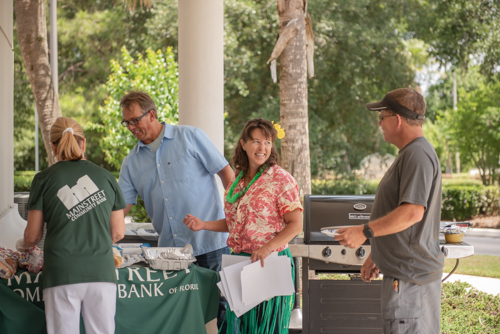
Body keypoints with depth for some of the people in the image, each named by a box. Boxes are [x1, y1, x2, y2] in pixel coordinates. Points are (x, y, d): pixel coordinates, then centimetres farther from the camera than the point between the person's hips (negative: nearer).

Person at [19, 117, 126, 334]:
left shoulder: (44, 179, 3)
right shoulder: (106, 177, 8)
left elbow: (33, 235, 5)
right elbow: (118, 233, 11)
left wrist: (24, 245, 28)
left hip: (62, 273, -1)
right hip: (101, 270, 2)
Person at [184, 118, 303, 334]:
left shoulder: (280, 179, -9)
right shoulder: (237, 180, 11)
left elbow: (295, 224, -12)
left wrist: (268, 247, -24)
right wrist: (203, 225, 7)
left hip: (270, 263, -6)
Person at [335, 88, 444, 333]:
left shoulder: (418, 155, -17)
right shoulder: (410, 154, 18)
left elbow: (413, 211, -26)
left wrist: (365, 231, -21)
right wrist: (376, 256, 25)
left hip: (410, 274, -11)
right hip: (408, 270, 11)